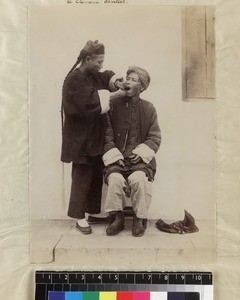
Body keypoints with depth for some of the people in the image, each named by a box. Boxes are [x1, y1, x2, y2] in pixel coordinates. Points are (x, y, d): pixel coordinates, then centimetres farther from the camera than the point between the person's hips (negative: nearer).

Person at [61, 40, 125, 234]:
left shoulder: (93, 75, 13)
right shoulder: (74, 80, -15)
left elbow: (106, 76, 24)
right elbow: (93, 100, -23)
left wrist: (116, 81, 1)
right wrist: (116, 94, -15)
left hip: (95, 136, 9)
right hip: (81, 139, -9)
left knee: (96, 175, 12)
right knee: (82, 177, -3)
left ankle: (93, 212, 26)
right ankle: (79, 218, 8)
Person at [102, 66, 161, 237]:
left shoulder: (148, 109, 10)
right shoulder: (115, 106, 8)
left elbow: (155, 138, 8)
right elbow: (107, 134, 4)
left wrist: (141, 152, -8)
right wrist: (114, 154, -10)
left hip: (139, 159, 0)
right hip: (117, 159, 1)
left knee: (139, 179, -30)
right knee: (115, 179, -28)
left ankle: (139, 219, -6)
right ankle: (117, 218, -6)